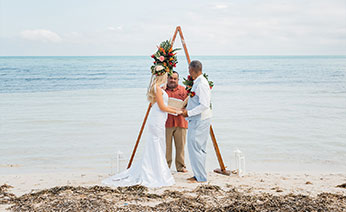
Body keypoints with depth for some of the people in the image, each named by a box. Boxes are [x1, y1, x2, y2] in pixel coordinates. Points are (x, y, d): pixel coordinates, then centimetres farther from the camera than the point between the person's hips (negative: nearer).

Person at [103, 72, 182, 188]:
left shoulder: (156, 88, 16)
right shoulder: (157, 88, -13)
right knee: (157, 149, -5)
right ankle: (157, 176, 0)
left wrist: (174, 109, 21)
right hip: (157, 121, -9)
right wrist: (176, 112, -2)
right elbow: (162, 107, -14)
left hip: (156, 121, 9)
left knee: (153, 149, 12)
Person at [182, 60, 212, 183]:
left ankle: (201, 177, -1)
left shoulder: (201, 84, -18)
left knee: (195, 148, -7)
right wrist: (187, 109, 12)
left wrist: (189, 113, -18)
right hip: (195, 120, 10)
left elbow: (204, 105, -24)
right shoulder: (196, 82, 14)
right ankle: (198, 175, 22)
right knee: (198, 148, 14)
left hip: (200, 120, -10)